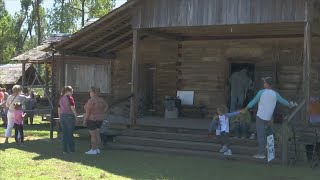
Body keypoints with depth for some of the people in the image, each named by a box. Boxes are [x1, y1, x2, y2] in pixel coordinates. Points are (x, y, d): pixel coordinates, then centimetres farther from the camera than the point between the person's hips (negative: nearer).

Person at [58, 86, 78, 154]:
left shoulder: (61, 98, 11)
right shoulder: (70, 98, -9)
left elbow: (59, 109, 13)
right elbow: (72, 108, -16)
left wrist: (60, 117, 19)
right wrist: (76, 116, -9)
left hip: (62, 116, 6)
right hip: (69, 116, -6)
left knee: (64, 133, 8)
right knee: (70, 133, 0)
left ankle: (65, 150, 8)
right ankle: (71, 149, 5)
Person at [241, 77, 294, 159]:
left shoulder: (261, 92, -9)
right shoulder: (275, 94, 2)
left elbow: (253, 102, -4)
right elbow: (283, 101, 16)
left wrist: (245, 109, 6)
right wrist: (290, 105, 37)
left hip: (260, 117, -4)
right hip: (268, 118, 4)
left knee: (261, 135, -1)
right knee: (264, 134, 20)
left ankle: (261, 153, 1)